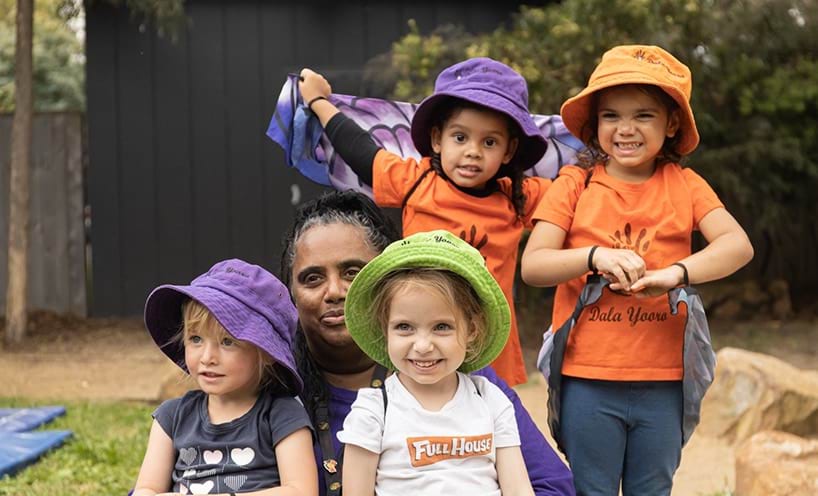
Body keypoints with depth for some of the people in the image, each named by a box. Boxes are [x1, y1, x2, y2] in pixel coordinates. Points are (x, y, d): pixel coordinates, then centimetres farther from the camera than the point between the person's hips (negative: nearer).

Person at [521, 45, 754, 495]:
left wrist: (676, 272, -27)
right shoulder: (576, 183, 1)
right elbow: (532, 265, -6)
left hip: (662, 383, 1)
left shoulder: (684, 185, 4)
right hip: (588, 380, -1)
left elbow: (737, 245, -11)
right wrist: (595, 256, -22)